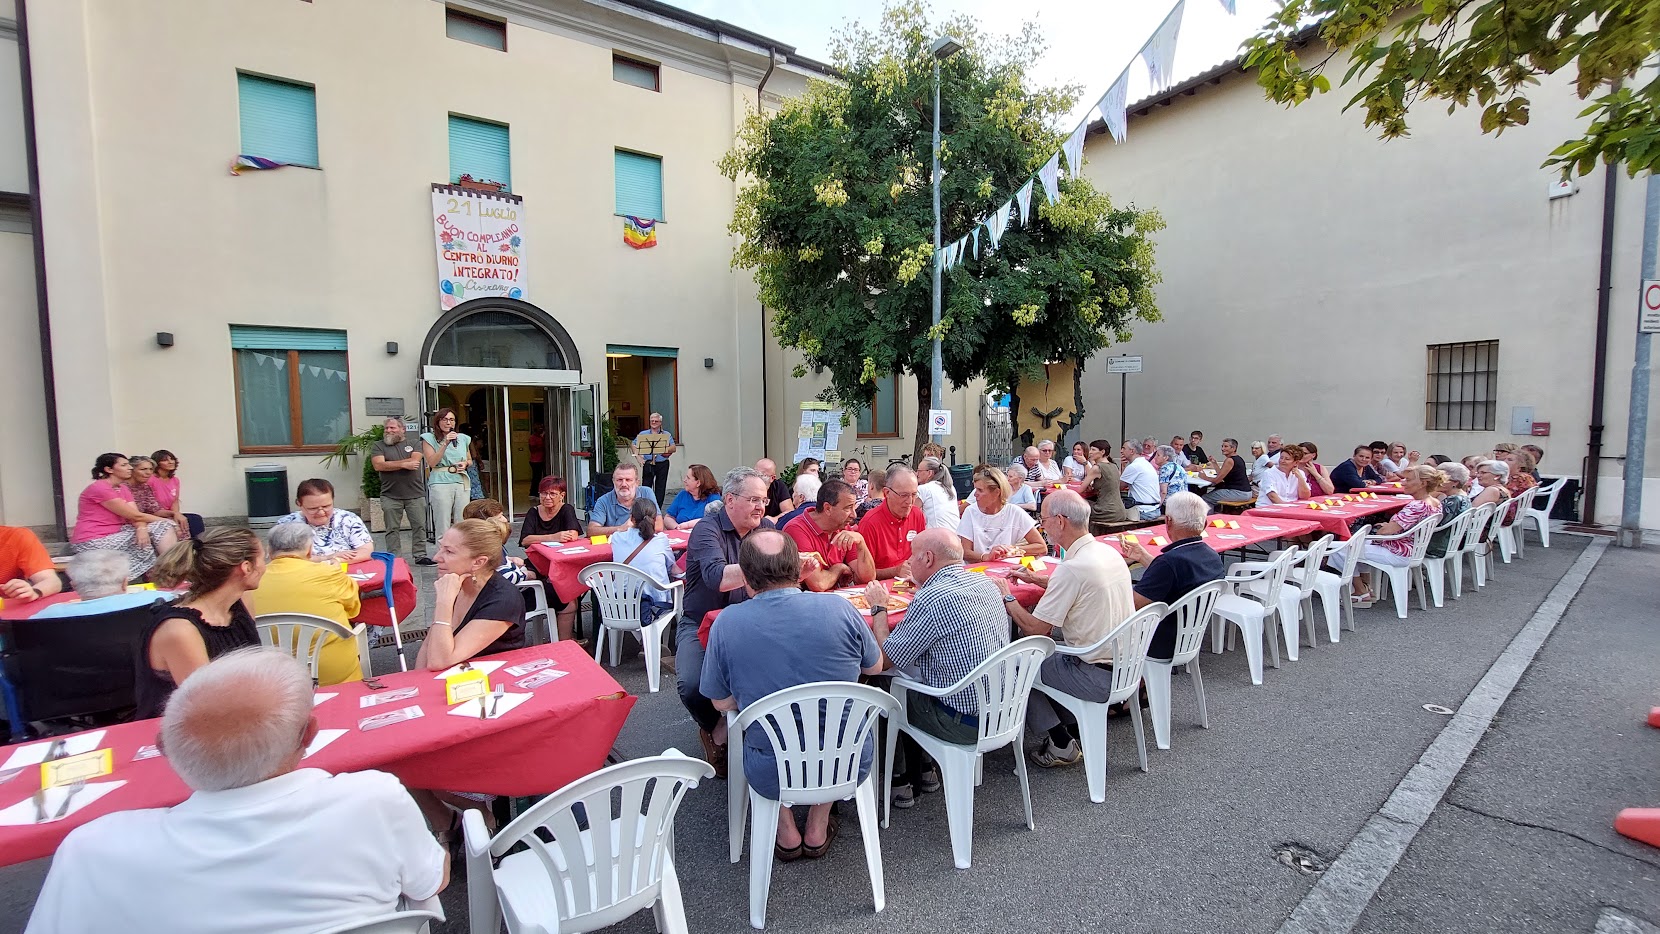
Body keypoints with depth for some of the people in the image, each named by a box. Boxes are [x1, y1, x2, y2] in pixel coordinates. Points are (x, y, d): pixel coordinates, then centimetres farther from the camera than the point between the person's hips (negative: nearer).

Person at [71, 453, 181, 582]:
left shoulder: (124, 488, 11)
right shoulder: (99, 488, -15)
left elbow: (137, 516, -2)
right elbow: (134, 515, -16)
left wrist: (142, 528, -25)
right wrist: (168, 521, -7)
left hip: (115, 535, 7)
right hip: (93, 543, -7)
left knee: (164, 527, -10)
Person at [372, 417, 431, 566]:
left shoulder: (412, 444, 9)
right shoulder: (378, 446, 7)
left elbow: (416, 461, -9)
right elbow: (378, 465, -9)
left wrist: (391, 464, -8)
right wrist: (404, 464, -10)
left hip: (415, 494, 0)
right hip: (390, 496, 0)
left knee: (419, 526, 3)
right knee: (392, 529, 5)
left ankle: (420, 556, 11)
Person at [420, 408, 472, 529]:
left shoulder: (463, 439, 16)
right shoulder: (429, 439, 5)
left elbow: (470, 460, 27)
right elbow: (432, 462, -6)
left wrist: (466, 463, 4)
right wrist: (445, 444, -12)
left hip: (462, 483, 4)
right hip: (440, 484, -3)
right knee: (443, 527, -6)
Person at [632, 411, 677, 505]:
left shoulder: (666, 435, 7)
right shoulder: (643, 434, 10)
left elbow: (674, 448, -5)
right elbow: (633, 445, 10)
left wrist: (666, 450, -24)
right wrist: (638, 457, -3)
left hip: (662, 464, 0)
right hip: (648, 464, 0)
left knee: (660, 487, 4)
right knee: (646, 486, -3)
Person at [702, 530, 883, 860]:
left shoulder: (727, 623, -14)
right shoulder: (838, 607, -13)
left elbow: (722, 703, -1)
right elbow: (875, 667, 4)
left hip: (771, 776, 0)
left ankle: (786, 832, 32)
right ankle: (817, 830, 35)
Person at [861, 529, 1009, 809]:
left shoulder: (931, 599, -25)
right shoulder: (985, 582, 0)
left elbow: (885, 660, -15)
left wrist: (879, 608, -2)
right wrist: (921, 586, 17)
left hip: (966, 723, -7)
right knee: (910, 666, 22)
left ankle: (910, 780, 33)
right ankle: (922, 772, 33)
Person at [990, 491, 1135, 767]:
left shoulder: (1072, 568, -25)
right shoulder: (1108, 552, 2)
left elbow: (1034, 628, -18)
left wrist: (1006, 597, -4)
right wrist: (1036, 578, 22)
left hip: (1099, 677, -8)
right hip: (1125, 666, 9)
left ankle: (1060, 744, 13)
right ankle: (1073, 726, 23)